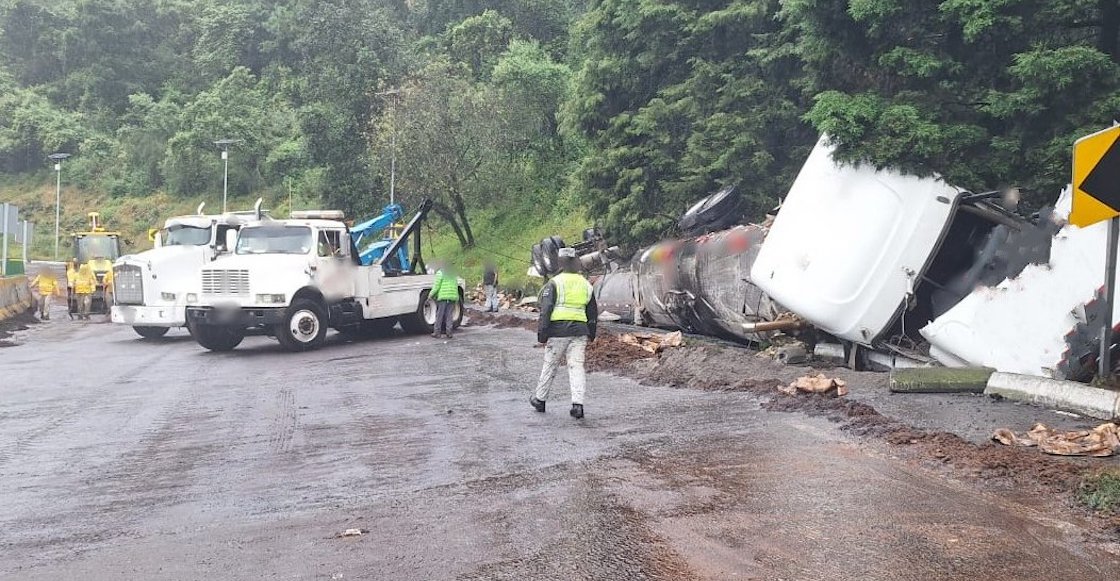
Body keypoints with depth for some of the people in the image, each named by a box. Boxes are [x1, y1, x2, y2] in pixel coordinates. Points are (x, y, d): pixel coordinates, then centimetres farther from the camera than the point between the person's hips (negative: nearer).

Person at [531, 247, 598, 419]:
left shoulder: (554, 283, -5)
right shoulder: (586, 284, 12)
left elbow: (546, 310, -10)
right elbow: (593, 313, 18)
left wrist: (541, 334, -7)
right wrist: (590, 336, 25)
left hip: (558, 329, -3)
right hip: (580, 330, 3)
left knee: (550, 365, 9)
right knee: (577, 366, 1)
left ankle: (540, 399, 25)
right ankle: (578, 404, -10)